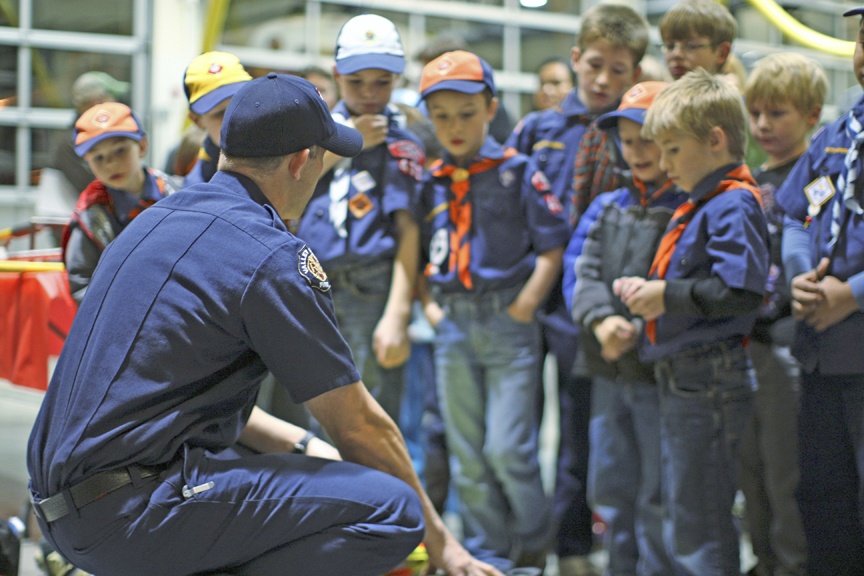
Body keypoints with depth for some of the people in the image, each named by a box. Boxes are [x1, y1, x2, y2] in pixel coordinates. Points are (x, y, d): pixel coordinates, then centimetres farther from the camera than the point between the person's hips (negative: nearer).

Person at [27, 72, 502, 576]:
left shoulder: (158, 219, 15)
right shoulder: (272, 254, -11)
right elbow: (359, 424, -5)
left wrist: (310, 448, 22)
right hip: (130, 515, -9)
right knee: (390, 509, -14)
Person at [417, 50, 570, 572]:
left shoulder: (517, 172, -3)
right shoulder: (432, 184, 10)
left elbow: (552, 246, -5)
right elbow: (419, 255, 17)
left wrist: (524, 307, -11)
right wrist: (429, 307, 4)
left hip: (508, 326, -5)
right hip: (454, 330, 5)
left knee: (508, 449, -8)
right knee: (467, 457, 9)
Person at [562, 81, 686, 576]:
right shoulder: (608, 208, 13)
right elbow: (584, 273, 4)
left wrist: (637, 332, -19)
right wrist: (602, 320, -15)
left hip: (664, 372, -6)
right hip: (609, 375, 6)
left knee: (659, 498, 0)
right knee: (612, 489, 15)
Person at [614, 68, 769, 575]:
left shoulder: (733, 205, -15)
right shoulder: (697, 205, 16)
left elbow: (738, 291, -26)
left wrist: (668, 296, -20)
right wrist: (649, 289, 6)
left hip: (711, 379, -10)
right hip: (682, 379, 10)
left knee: (697, 520, -4)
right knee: (681, 517, 19)